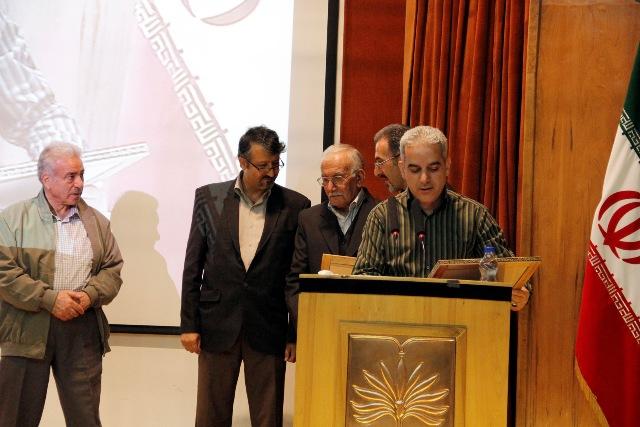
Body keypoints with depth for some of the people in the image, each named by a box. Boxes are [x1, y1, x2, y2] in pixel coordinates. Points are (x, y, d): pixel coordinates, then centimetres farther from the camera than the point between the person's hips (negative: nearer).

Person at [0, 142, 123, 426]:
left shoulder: (97, 221, 11)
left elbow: (112, 268, 10)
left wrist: (90, 295, -10)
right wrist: (49, 299, -17)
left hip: (83, 329, 3)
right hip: (28, 329, -3)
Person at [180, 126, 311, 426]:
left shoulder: (296, 206, 0)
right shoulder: (209, 198, 2)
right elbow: (193, 267, 4)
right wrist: (188, 324, 1)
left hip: (269, 330, 0)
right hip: (217, 325, 1)